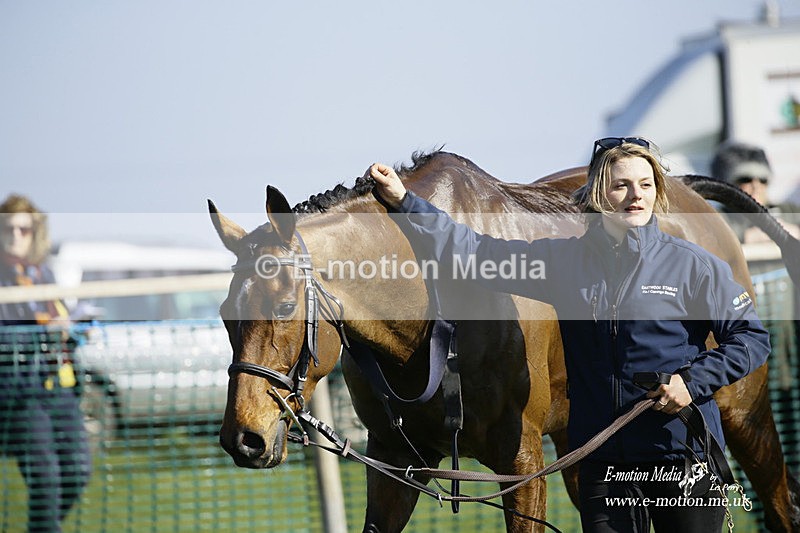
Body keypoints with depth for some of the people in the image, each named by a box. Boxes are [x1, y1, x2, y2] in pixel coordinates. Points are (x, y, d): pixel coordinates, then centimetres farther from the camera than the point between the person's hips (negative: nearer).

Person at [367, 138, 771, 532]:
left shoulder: (691, 265, -3)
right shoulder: (564, 260, 6)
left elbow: (752, 337, 0)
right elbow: (474, 252, 7)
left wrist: (693, 382, -13)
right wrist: (403, 203, 1)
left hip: (684, 456, -2)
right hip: (603, 464, 2)